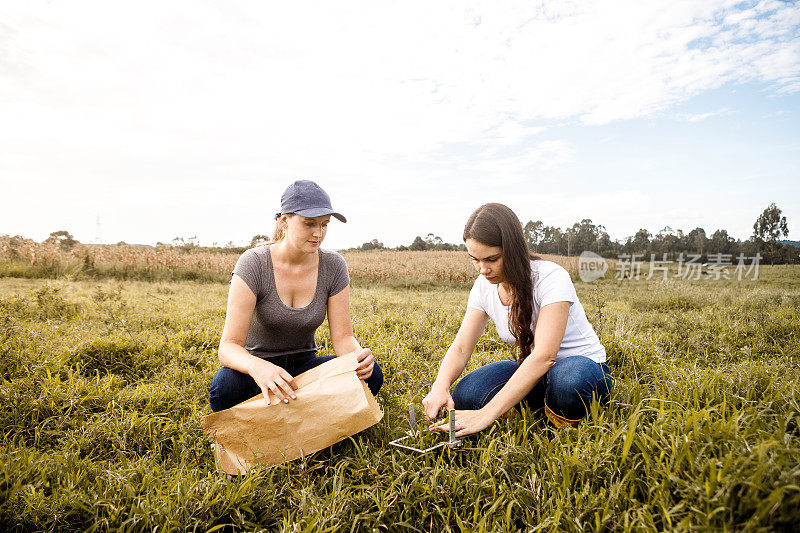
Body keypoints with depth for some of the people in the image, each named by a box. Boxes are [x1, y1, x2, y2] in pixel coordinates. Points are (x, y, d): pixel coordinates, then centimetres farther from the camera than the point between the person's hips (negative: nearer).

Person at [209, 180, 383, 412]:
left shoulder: (333, 266, -9)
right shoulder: (253, 263, -19)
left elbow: (342, 337, -9)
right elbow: (228, 347, -24)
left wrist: (358, 355, -34)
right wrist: (257, 367, -47)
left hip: (303, 367, 3)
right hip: (256, 367, -2)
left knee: (371, 374, -23)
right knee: (226, 386, -37)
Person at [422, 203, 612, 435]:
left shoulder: (551, 278, -25)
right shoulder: (484, 287, -6)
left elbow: (544, 357, -34)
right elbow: (461, 348, -8)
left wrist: (487, 414, -41)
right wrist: (440, 386, -31)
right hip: (533, 371, 5)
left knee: (568, 379, -41)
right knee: (463, 396, -20)